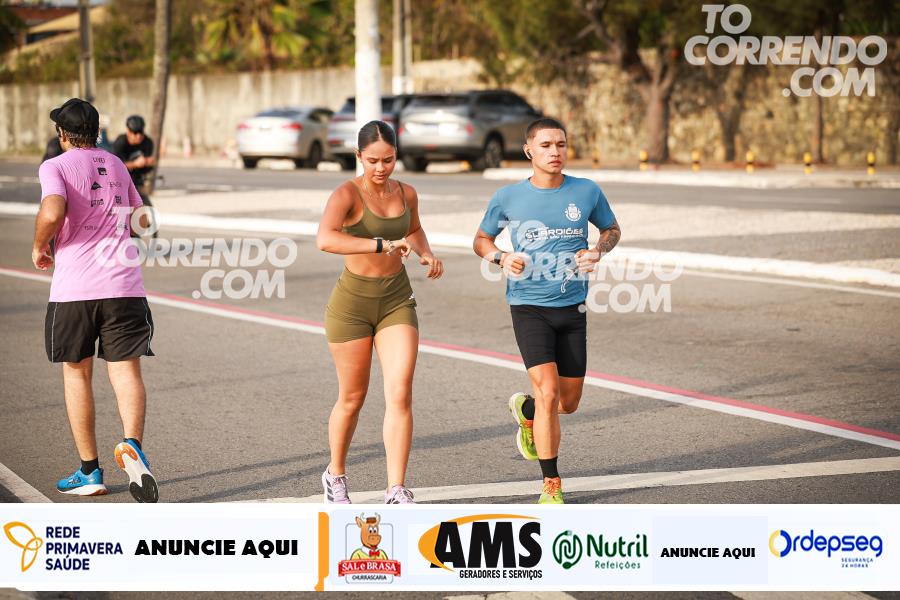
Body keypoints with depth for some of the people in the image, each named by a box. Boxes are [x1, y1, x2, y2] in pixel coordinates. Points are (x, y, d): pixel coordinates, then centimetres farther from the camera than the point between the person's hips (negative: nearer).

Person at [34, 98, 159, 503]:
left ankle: (89, 471, 13)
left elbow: (52, 212, -20)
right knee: (126, 371, -2)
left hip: (74, 287, -3)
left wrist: (39, 247, -3)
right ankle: (132, 444, -29)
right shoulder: (116, 165, 18)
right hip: (124, 285, 3)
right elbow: (139, 218, 31)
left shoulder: (56, 167, -1)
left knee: (76, 374, 11)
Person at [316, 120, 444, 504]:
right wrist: (382, 245, -42)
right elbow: (325, 239, -37)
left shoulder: (406, 194, 1)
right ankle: (335, 475, 34)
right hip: (352, 303, -3)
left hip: (397, 300, 4)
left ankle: (396, 491, -10)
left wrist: (426, 253, 5)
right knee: (352, 398, 9)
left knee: (400, 395, -11)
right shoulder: (347, 194, -16)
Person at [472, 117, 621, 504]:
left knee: (568, 403, 9)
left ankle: (526, 410, 45)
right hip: (529, 308, -3)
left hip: (573, 309, 3)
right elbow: (480, 240, 10)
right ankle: (551, 486, -4)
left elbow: (612, 229, 15)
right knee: (548, 392, -16)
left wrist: (598, 251, -8)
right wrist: (501, 258, -12)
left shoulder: (587, 192, -1)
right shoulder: (508, 198, -4)